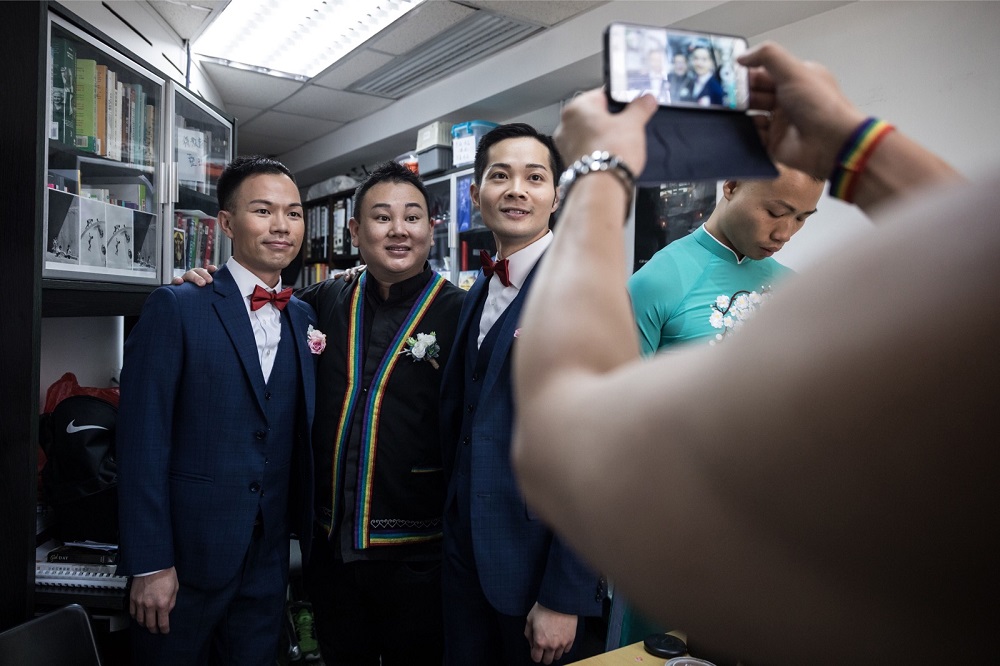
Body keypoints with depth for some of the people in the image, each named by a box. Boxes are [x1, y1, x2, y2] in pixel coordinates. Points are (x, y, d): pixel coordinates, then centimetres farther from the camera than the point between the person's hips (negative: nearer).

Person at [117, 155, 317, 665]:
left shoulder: (304, 317, 6)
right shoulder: (175, 308, -10)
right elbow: (142, 442, -13)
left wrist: (306, 529, 8)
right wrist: (149, 564, -14)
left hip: (269, 559, 4)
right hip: (186, 554, -4)